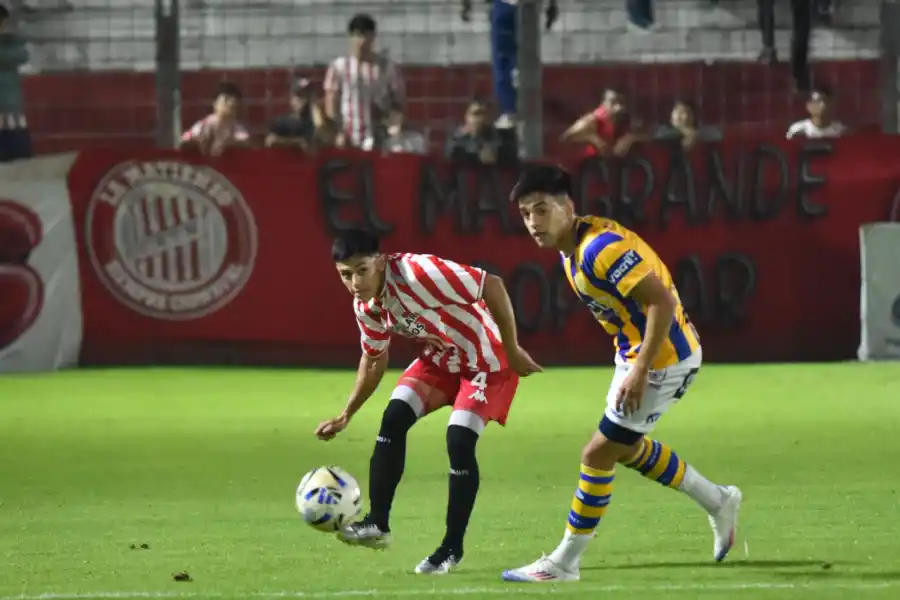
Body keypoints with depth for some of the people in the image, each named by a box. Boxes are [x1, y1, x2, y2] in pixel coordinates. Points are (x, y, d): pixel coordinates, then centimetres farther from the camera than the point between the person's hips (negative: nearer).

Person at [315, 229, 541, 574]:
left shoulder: (417, 274, -34)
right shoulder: (366, 306, -8)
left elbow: (492, 286, -32)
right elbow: (374, 359, 10)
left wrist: (512, 350, -27)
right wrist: (346, 416, 5)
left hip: (487, 360, -7)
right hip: (440, 358, 7)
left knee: (459, 441, -18)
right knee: (394, 418, -11)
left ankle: (452, 548, -3)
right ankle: (377, 524, -6)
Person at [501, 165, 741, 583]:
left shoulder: (600, 248, -26)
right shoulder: (574, 248, 3)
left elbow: (662, 301, -29)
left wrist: (640, 371, -28)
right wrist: (631, 362, 16)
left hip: (662, 358, -10)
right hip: (634, 352, 10)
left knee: (599, 454, -3)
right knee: (627, 448, 25)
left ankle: (564, 564, 7)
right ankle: (718, 503, 39)